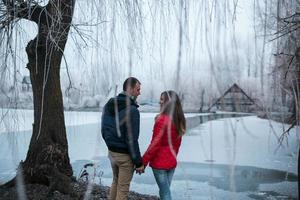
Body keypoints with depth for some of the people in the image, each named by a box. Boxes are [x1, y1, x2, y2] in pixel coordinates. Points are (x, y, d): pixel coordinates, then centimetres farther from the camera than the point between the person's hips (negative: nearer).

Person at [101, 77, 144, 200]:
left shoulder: (108, 105, 3)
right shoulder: (131, 110, -22)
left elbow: (103, 131, 10)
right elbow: (131, 140, -22)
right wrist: (138, 162, -14)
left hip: (111, 152, 7)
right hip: (125, 155, -7)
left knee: (115, 181, 26)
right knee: (123, 188, 8)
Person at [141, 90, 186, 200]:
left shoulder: (162, 120, -19)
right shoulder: (179, 120, 5)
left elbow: (155, 144, -19)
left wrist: (143, 162, -12)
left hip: (159, 163, -7)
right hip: (172, 162, 7)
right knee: (165, 191, 17)